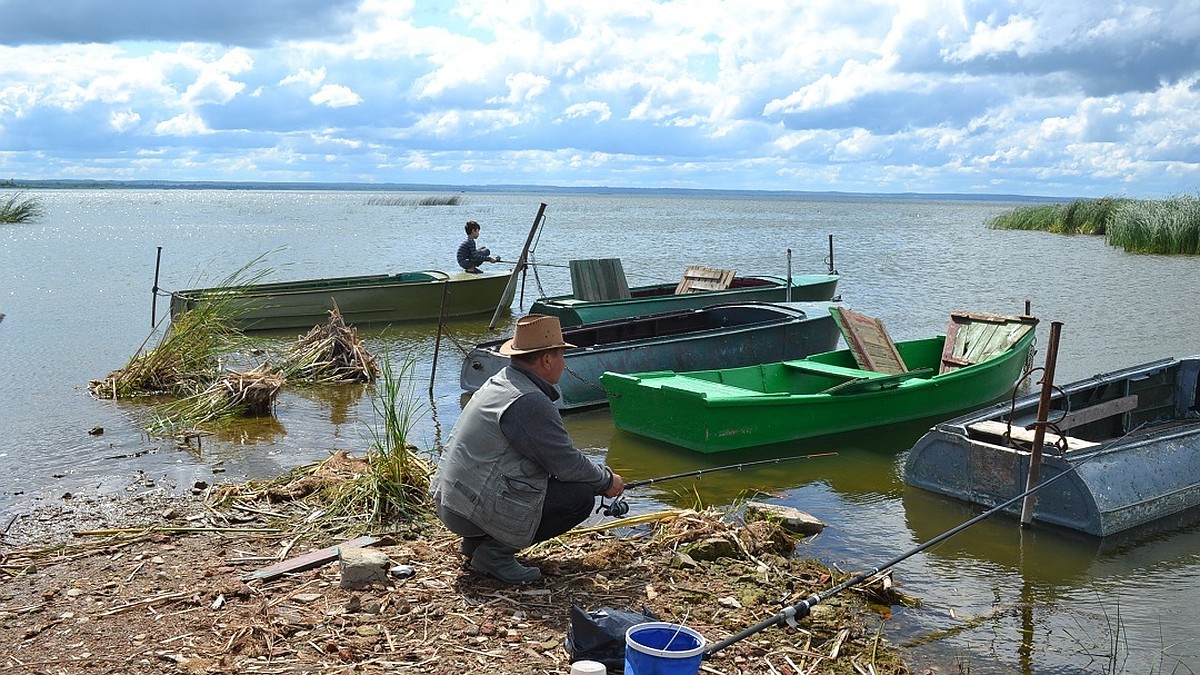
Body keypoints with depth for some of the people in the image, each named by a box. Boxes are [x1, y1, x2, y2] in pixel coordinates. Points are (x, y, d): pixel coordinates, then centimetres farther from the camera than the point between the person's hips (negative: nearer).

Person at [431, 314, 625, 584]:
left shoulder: (499, 381, 13)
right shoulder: (529, 402, -20)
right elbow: (567, 464, -14)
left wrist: (598, 475, 22)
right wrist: (607, 480, 5)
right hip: (476, 508, -10)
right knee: (580, 496, -8)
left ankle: (475, 541, 16)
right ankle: (496, 552, -7)